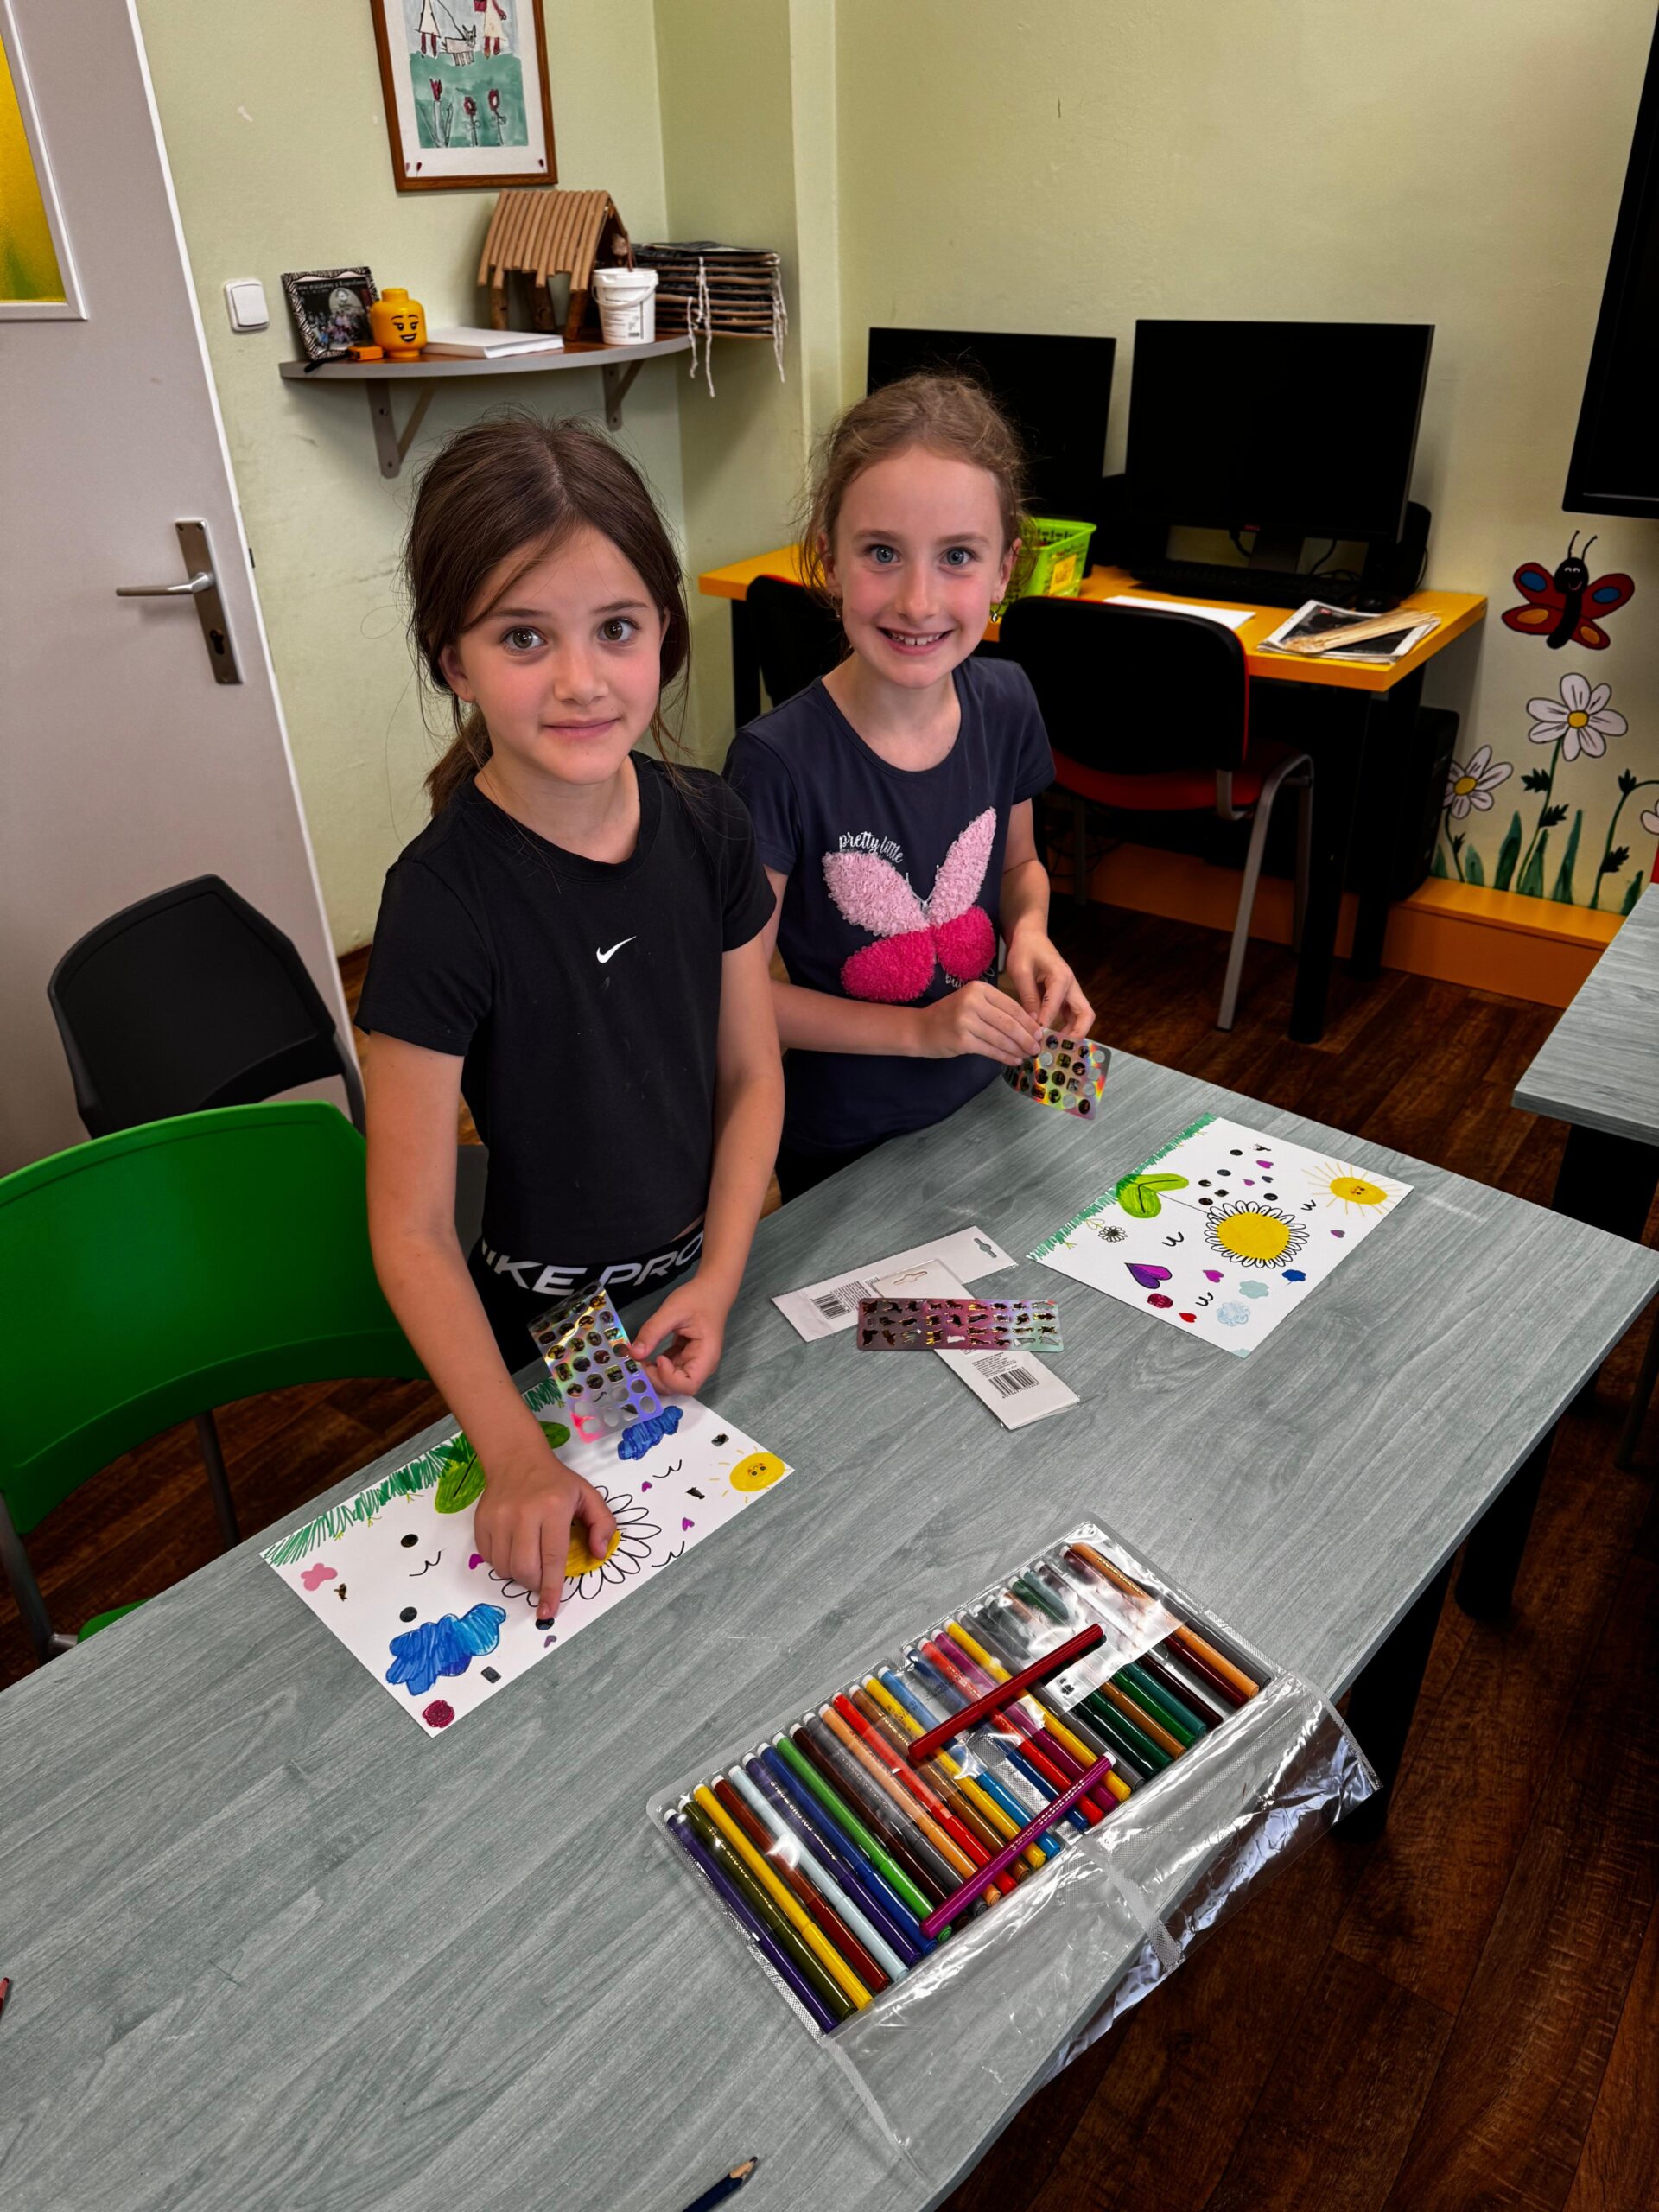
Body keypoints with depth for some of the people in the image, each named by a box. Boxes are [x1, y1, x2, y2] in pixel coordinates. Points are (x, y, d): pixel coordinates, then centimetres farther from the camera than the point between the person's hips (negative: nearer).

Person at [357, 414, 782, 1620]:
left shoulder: (708, 826, -12)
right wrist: (516, 1454, -28)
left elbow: (751, 1075, -3)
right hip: (552, 1320, -4)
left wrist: (718, 1281, -12)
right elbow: (413, 1230, -22)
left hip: (707, 1270, 4)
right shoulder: (445, 900, -27)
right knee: (604, 1588, 21)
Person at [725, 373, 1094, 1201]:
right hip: (840, 1144, -4)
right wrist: (920, 1031, -22)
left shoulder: (1005, 703, -10)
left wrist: (1030, 933, -12)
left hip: (982, 1106, 5)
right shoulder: (780, 760, -26)